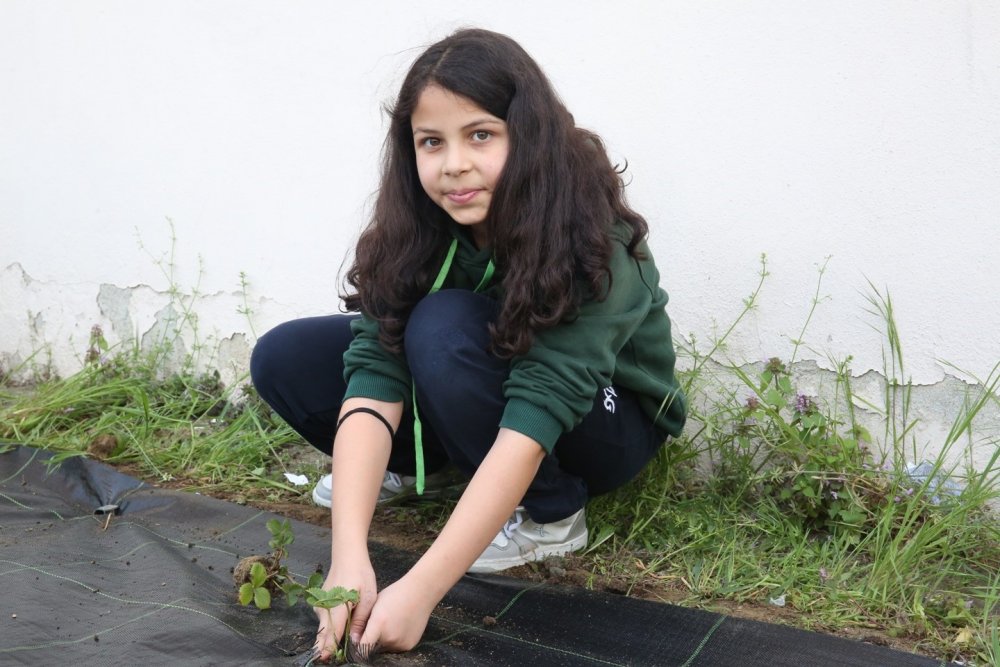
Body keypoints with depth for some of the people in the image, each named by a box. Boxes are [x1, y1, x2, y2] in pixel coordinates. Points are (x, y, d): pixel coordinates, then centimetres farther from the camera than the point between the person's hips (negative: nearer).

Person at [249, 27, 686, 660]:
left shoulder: (590, 243, -33)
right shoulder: (417, 227, -19)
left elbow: (533, 421, -40)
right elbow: (374, 376, -28)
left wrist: (419, 590, -47)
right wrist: (350, 557, -41)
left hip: (604, 422, -4)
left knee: (444, 327, -33)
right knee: (283, 358, -12)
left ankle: (550, 513, -13)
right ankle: (424, 464, 10)